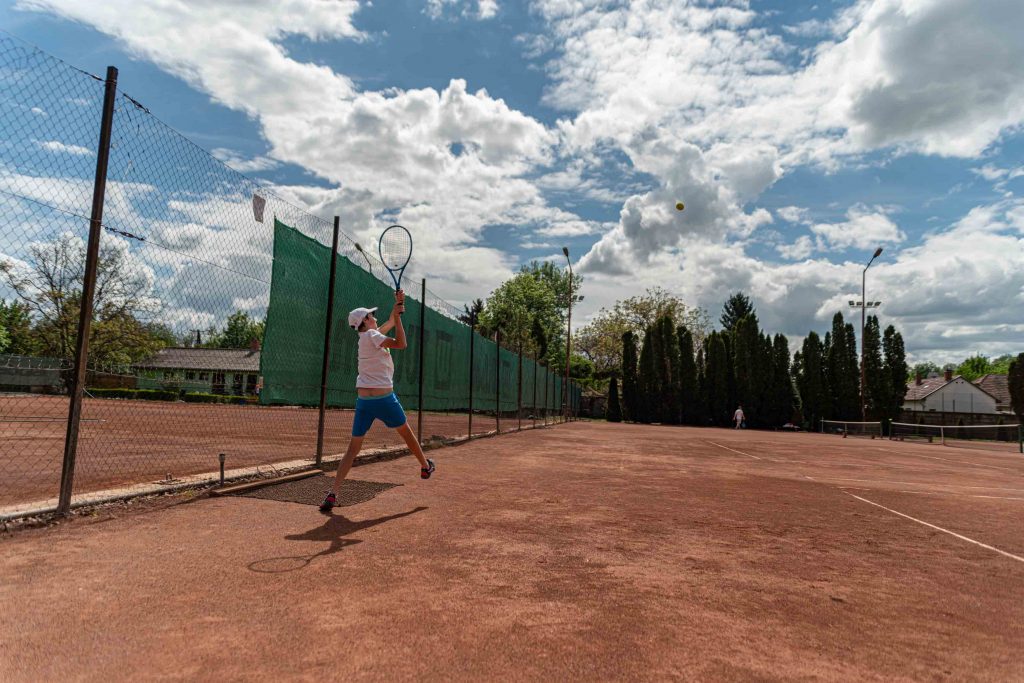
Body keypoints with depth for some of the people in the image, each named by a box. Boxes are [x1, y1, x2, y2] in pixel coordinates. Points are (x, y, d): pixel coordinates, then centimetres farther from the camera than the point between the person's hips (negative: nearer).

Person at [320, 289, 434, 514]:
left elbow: (391, 322, 28)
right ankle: (425, 467, 37)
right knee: (406, 432, 19)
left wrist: (398, 305, 20)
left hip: (363, 400, 6)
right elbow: (401, 344, -16)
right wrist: (398, 316, -10)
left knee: (353, 448, 3)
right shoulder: (371, 335, -6)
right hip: (385, 398, -6)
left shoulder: (367, 336, 16)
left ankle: (333, 493, -7)